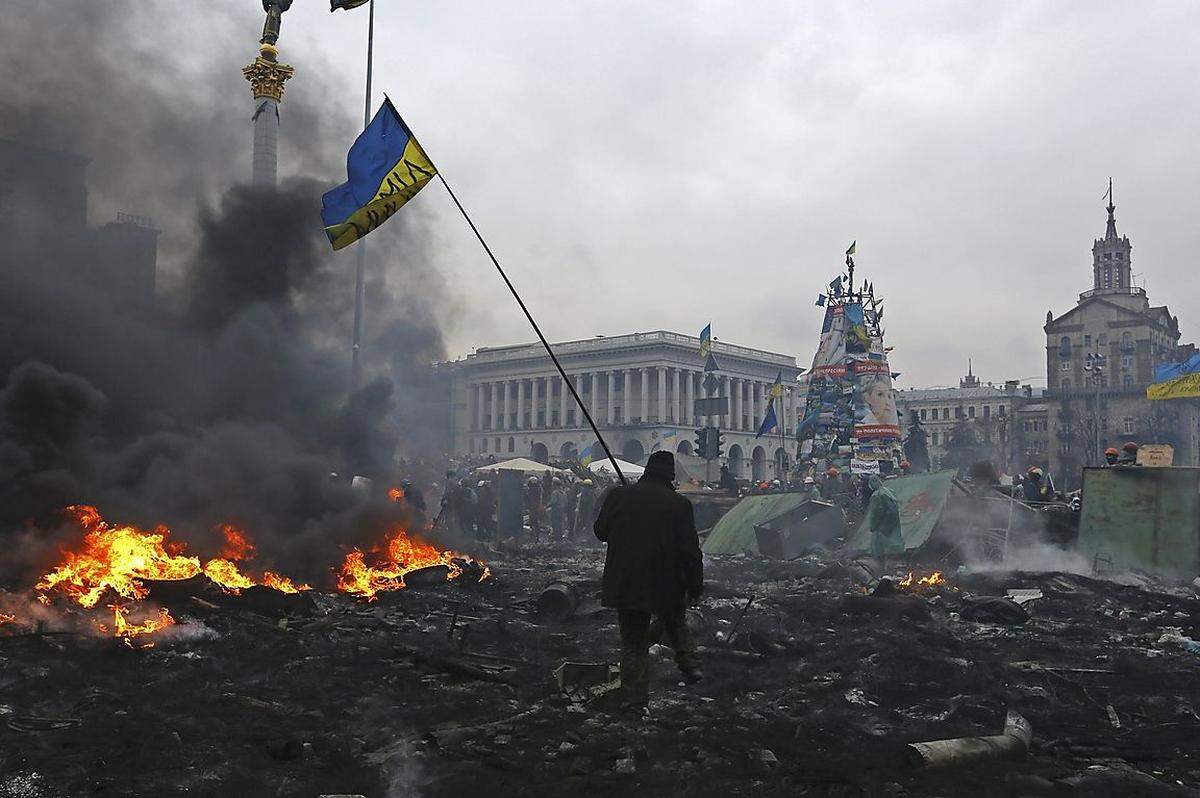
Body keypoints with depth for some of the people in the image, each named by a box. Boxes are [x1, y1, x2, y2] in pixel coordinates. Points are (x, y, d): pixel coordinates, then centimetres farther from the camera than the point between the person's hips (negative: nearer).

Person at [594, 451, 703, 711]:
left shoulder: (618, 495, -3)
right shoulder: (679, 504, -7)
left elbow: (600, 531, 7)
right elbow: (690, 550, -6)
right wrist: (695, 587, 3)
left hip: (625, 583, 1)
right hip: (667, 586, -1)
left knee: (633, 643, 9)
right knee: (676, 624, 28)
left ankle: (636, 700, 11)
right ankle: (690, 665, 16)